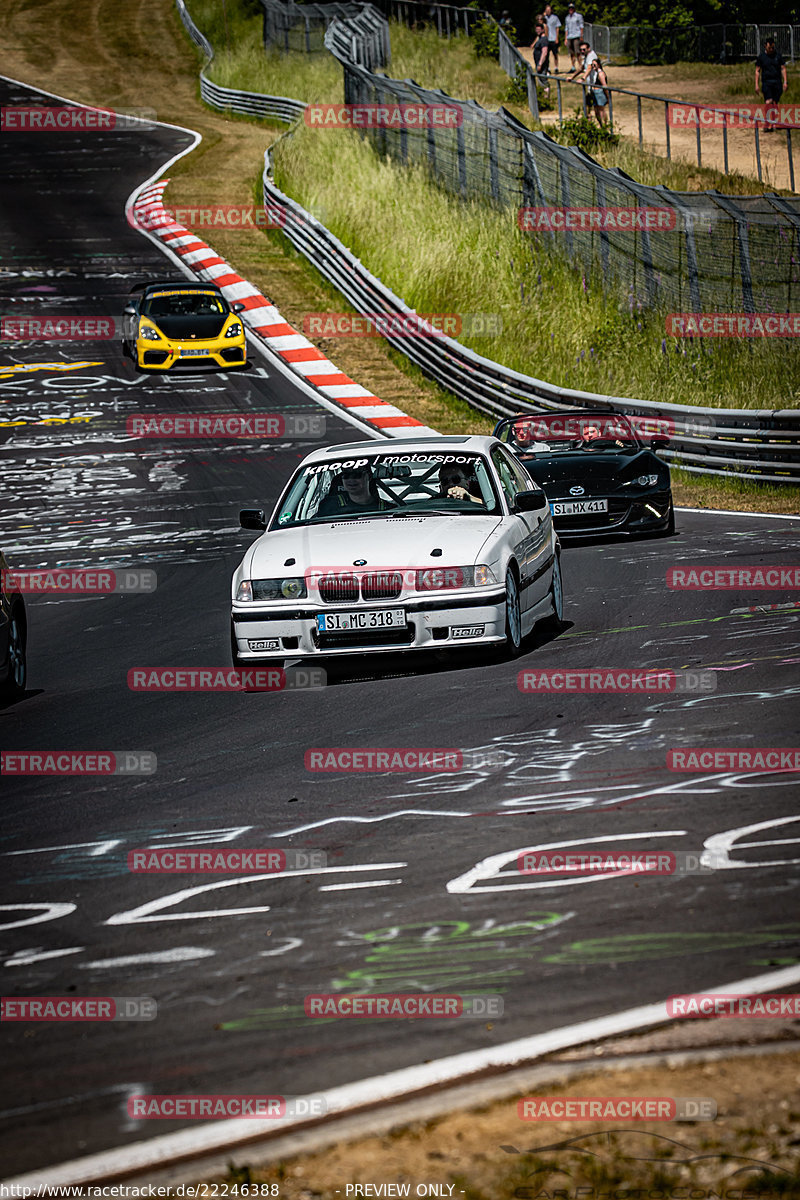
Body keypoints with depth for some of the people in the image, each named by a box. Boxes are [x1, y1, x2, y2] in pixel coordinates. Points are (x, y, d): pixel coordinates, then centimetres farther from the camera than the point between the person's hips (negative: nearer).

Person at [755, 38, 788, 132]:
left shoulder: (778, 56, 7)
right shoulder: (761, 57, 4)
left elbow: (783, 69, 9)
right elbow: (757, 71, 7)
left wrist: (785, 82, 0)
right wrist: (757, 85, 1)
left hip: (777, 82, 2)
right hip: (766, 82, -2)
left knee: (775, 103, 3)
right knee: (768, 103, -14)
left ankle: (774, 123, 14)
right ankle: (769, 125, -17)